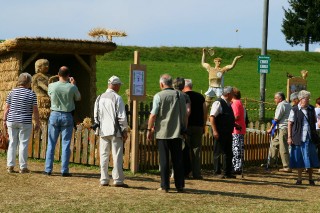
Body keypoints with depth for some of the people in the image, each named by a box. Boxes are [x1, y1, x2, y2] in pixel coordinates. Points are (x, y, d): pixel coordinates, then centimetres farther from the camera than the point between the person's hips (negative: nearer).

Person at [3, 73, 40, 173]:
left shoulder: (12, 92, 3)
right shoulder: (31, 94, -6)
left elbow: (6, 108, 4)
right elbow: (35, 110, -6)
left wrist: (4, 120, 12)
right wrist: (37, 123, 3)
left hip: (12, 121, 3)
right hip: (25, 122, -3)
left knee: (12, 143, 10)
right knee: (23, 144, 2)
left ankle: (10, 166, 9)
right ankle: (23, 167, 5)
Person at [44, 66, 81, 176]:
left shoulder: (51, 86, -7)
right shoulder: (72, 87, -10)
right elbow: (78, 98, 8)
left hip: (54, 115, 1)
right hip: (67, 116, -1)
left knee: (51, 143, 8)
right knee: (66, 144, 3)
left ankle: (48, 169, 8)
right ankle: (64, 170, 2)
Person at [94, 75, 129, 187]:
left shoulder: (99, 98, 9)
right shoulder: (117, 98, -9)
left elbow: (96, 116, 14)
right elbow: (122, 117, -11)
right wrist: (125, 131, -3)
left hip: (103, 131, 5)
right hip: (115, 131, -5)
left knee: (104, 156, 9)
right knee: (117, 156, -1)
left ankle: (104, 180, 10)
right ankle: (118, 180, -1)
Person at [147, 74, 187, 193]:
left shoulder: (159, 96, -6)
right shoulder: (180, 95, 7)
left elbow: (153, 115, -9)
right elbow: (185, 114, 13)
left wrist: (149, 129, 0)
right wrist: (183, 128, 23)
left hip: (162, 133, -3)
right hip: (177, 133, 3)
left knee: (164, 160, 2)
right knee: (178, 160, 8)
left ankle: (165, 186, 2)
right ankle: (180, 186, 10)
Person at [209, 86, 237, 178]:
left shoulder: (228, 104, 15)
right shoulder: (218, 103, -12)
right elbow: (212, 117, -19)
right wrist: (214, 131, -25)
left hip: (228, 133, 9)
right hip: (219, 133, -9)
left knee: (228, 153, 11)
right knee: (218, 153, -2)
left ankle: (227, 173, 19)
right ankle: (217, 173, 4)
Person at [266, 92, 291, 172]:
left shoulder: (281, 105, -12)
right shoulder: (288, 105, 17)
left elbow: (276, 119, -12)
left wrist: (271, 129, -3)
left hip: (283, 128, -10)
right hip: (281, 129, 10)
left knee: (283, 148, -6)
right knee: (274, 144, 18)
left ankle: (287, 167, -4)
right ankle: (271, 162, 25)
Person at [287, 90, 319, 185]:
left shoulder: (311, 109, 7)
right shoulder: (294, 110, -2)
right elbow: (290, 124, 0)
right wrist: (289, 137, -6)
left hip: (309, 138, 2)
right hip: (298, 138, -2)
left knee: (310, 159, 4)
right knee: (299, 159, 4)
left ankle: (310, 179, 15)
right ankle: (299, 179, 15)